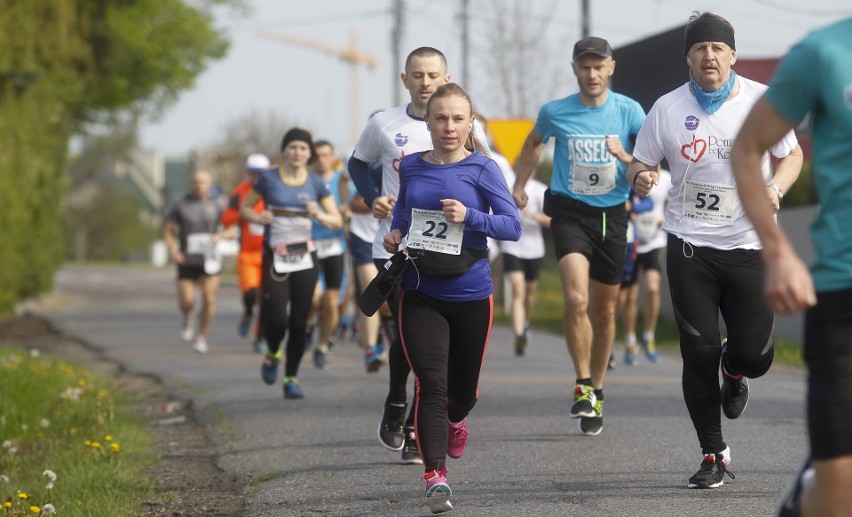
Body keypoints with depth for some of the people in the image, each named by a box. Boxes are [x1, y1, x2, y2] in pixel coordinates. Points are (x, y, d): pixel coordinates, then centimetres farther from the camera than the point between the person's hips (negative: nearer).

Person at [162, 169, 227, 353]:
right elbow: (167, 230, 6)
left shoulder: (216, 206, 3)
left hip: (209, 260, 0)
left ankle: (201, 337, 8)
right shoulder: (181, 206, 1)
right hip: (187, 261, 0)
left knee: (209, 300, -9)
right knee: (186, 302, -7)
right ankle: (188, 319, 29)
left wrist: (219, 236, -11)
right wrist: (172, 250, -10)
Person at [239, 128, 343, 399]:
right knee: (277, 318, -13)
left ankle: (291, 378, 12)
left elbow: (337, 221, 6)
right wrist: (257, 217, -13)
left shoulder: (316, 183, 4)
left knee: (299, 323, 0)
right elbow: (244, 208, 8)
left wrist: (318, 215, -15)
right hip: (274, 258, -2)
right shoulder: (269, 178, 0)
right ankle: (272, 354, 20)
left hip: (305, 259, 2)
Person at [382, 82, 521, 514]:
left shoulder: (482, 169, -6)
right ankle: (435, 476, -15)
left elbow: (513, 226, -9)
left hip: (470, 294, -1)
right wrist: (395, 234, 3)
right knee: (431, 384, -14)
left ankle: (456, 419, 52)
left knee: (463, 388, 16)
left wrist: (470, 217, -23)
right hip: (421, 294, 1)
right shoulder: (410, 167, 4)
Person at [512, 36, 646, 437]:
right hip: (569, 212, -1)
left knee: (604, 310, 10)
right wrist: (519, 186, 16)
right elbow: (533, 144, 21)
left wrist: (625, 158, -18)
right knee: (576, 299, -22)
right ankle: (583, 385, -9)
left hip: (612, 215, 2)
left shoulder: (629, 111, -2)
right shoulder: (554, 112, -1)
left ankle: (595, 393, 26)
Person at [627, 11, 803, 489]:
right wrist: (641, 178, -16)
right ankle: (714, 455, 12)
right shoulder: (667, 108, 1)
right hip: (690, 246, 0)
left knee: (755, 355, -4)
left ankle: (734, 369, 36)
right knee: (699, 353, -3)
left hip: (750, 247, 0)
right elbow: (641, 164, 9)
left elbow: (792, 155, 9)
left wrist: (775, 187, -11)